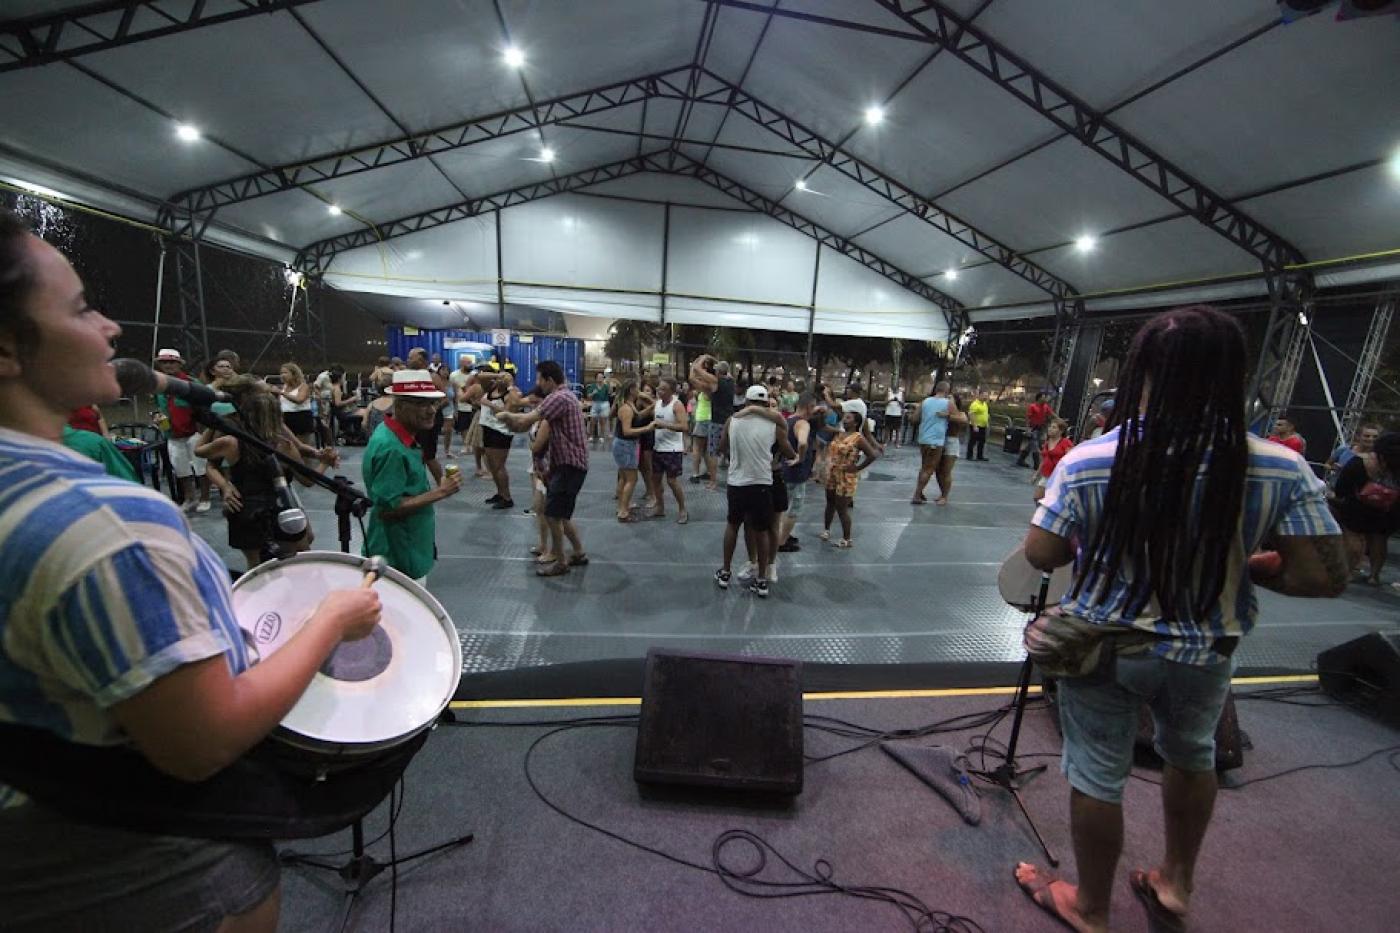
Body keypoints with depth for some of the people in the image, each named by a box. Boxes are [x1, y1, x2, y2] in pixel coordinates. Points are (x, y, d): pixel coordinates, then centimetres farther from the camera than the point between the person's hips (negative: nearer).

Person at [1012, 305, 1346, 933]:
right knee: (1192, 757, 31)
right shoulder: (1281, 470, -15)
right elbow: (1324, 578, -10)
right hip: (1203, 653, 3)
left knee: (1097, 777, 16)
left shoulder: (1088, 462, -21)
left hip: (1102, 646, -2)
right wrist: (1243, 564, 9)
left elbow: (1040, 555, -14)